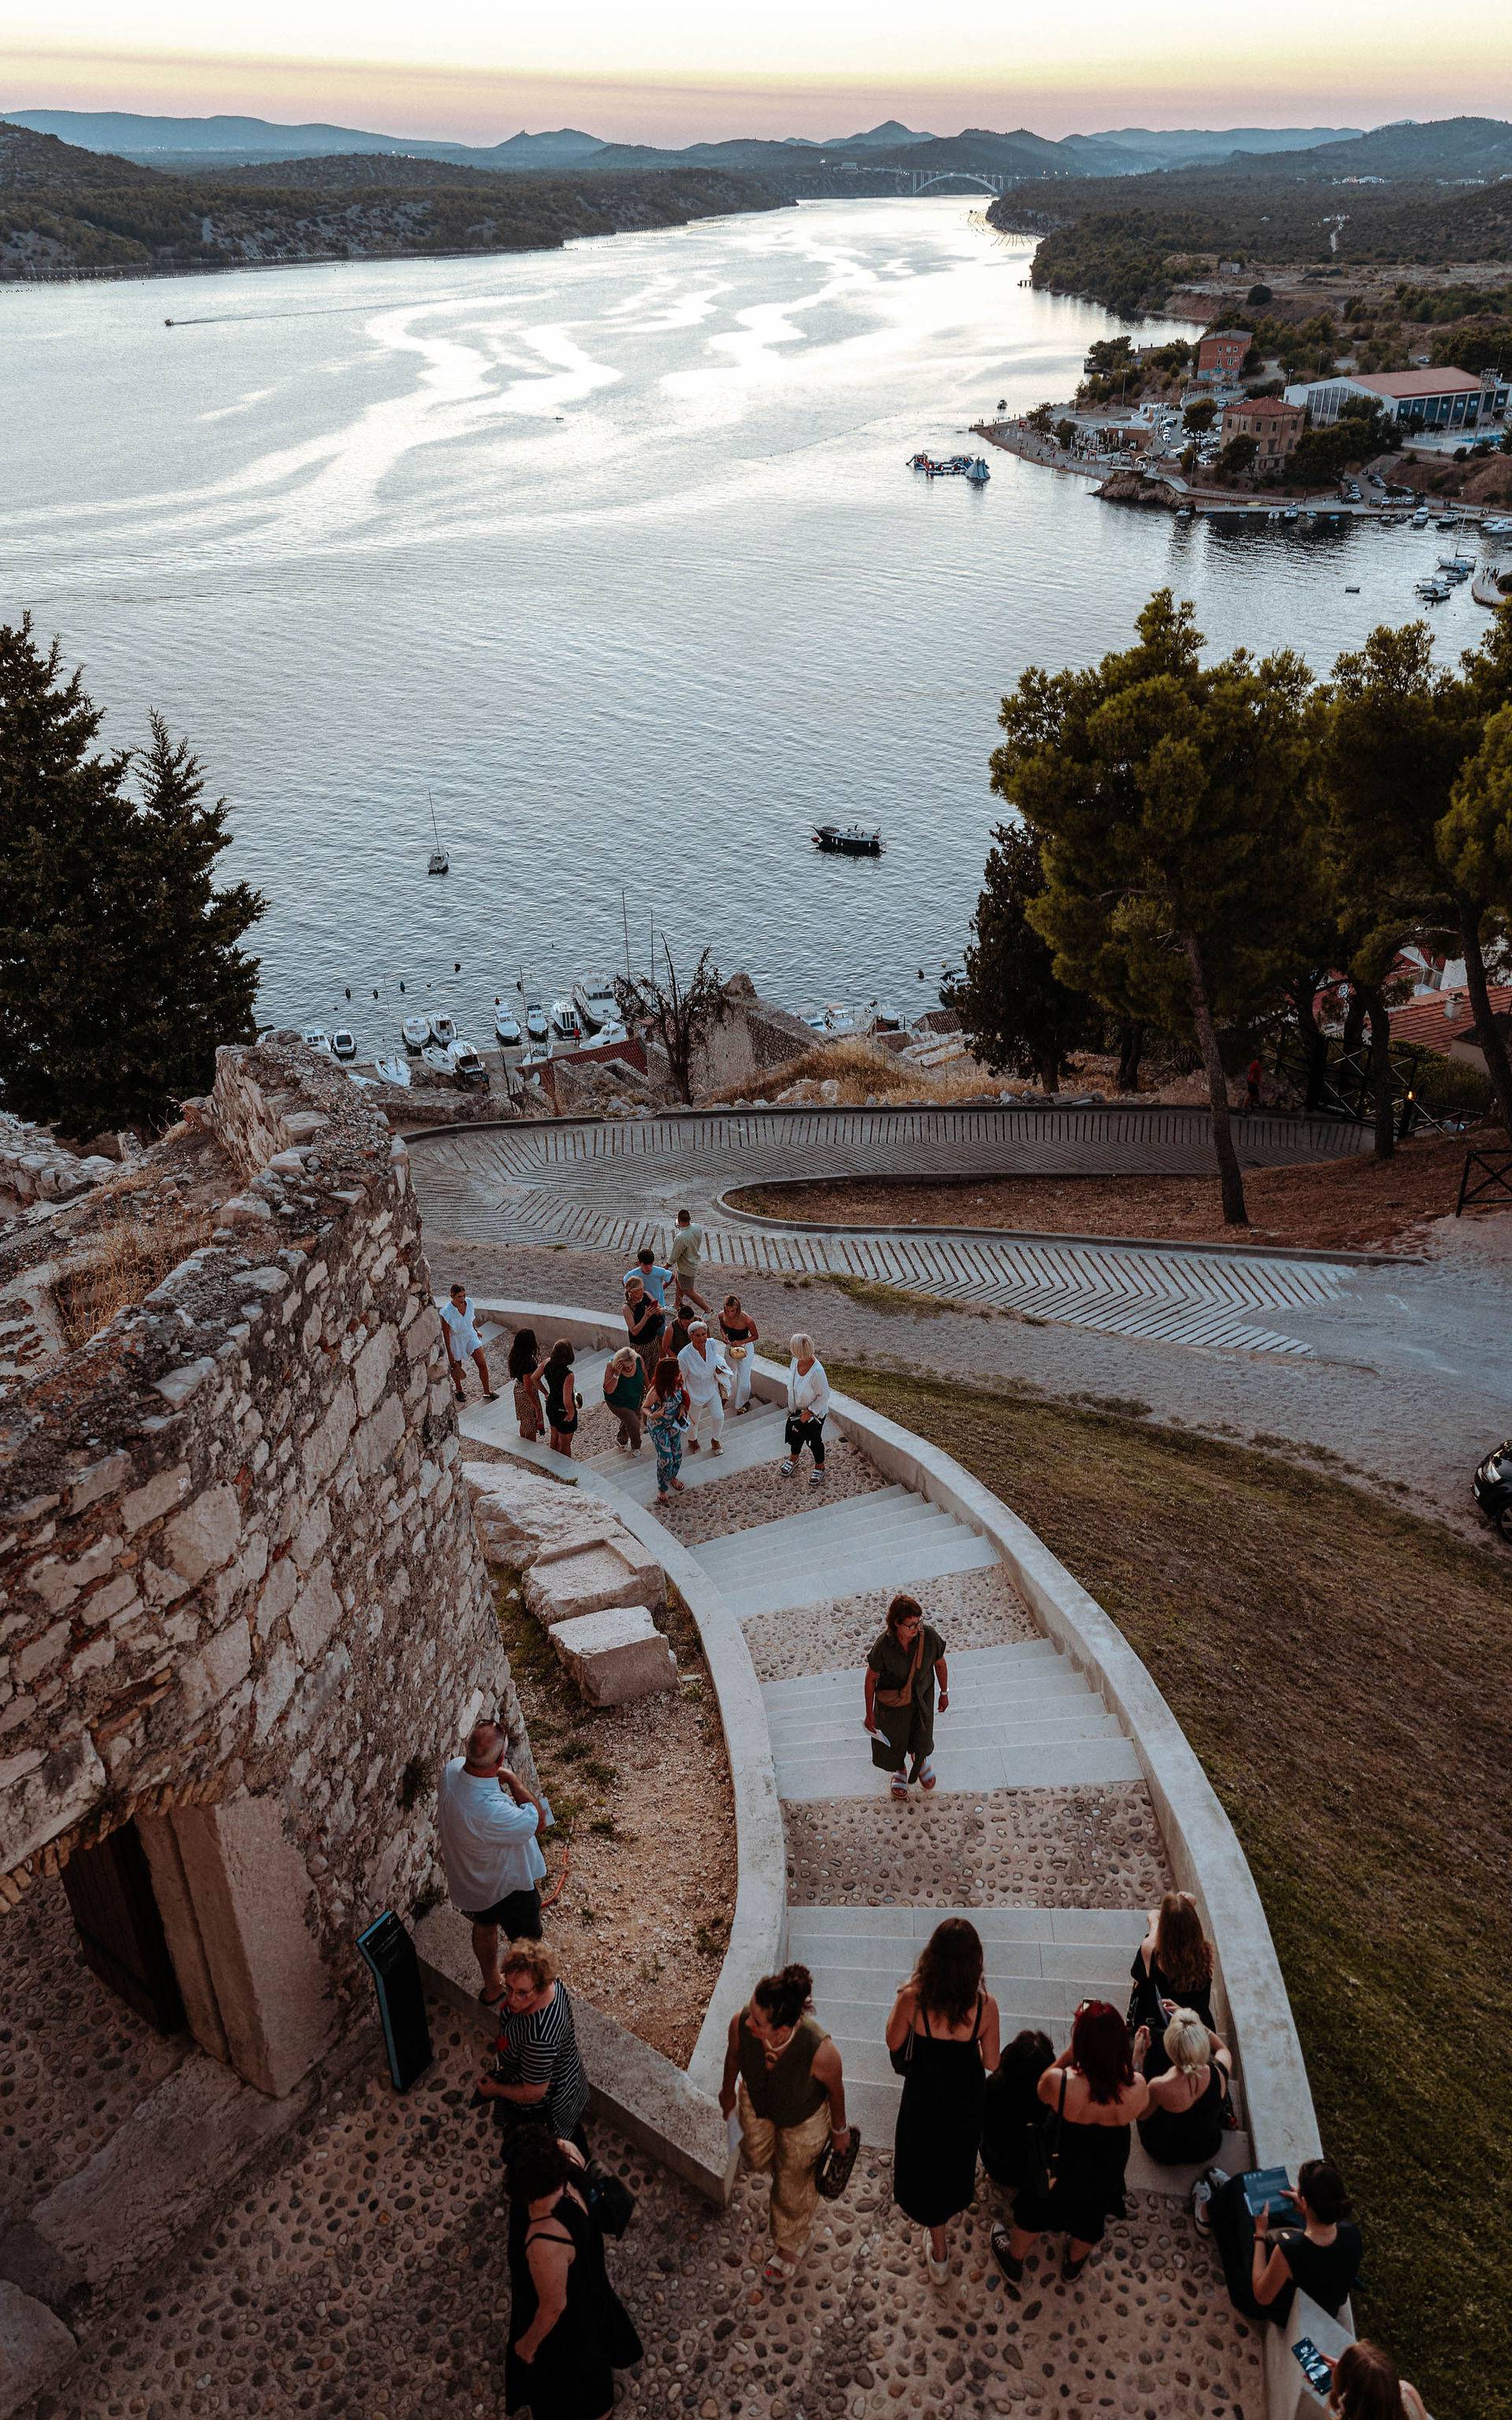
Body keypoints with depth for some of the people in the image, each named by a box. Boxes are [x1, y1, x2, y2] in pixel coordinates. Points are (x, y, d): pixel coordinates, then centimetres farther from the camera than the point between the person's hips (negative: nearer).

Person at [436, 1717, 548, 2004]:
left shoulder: (452, 1769, -26)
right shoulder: (491, 1811, -47)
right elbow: (538, 1821, -29)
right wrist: (512, 1779, -27)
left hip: (467, 1878, 7)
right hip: (507, 1885, -7)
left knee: (484, 1926, 33)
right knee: (525, 1944, 22)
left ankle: (491, 1987, 57)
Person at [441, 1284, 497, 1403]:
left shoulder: (469, 1303, -16)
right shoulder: (446, 1312, -30)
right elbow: (446, 1333, -21)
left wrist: (476, 1330, 21)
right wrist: (449, 1353, -16)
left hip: (471, 1336, 4)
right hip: (456, 1341, -4)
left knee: (483, 1364, 2)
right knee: (456, 1368, 17)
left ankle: (487, 1392, 18)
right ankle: (459, 1390, 45)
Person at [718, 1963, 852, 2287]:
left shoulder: (819, 2051, -46)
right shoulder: (741, 2023, -38)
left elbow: (835, 2088, -22)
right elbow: (733, 2053, -12)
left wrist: (840, 2130, -3)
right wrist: (728, 2090, 8)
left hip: (804, 2117, -2)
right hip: (755, 2100, 3)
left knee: (792, 2184, 24)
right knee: (757, 2161, 31)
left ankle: (790, 2245, 57)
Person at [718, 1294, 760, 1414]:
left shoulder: (746, 1319, -32)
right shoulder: (722, 1316, -19)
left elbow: (755, 1336, -16)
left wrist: (741, 1342, -28)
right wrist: (724, 1336, -16)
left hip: (745, 1348, -5)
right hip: (730, 1347, 5)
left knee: (743, 1377, 5)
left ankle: (744, 1403, 28)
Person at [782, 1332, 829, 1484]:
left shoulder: (817, 1371, -39)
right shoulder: (796, 1360, -17)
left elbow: (824, 1395, -26)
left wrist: (810, 1412, -20)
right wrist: (791, 1406, 12)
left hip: (814, 1412, -6)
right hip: (796, 1409, 6)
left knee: (814, 1440, 16)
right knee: (795, 1434, 27)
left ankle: (819, 1467, 41)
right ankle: (793, 1458, 55)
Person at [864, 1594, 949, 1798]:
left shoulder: (929, 1635, -29)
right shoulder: (883, 1644, -33)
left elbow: (940, 1664, -8)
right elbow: (871, 1679, -18)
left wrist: (944, 1693, 6)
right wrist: (869, 1713, -8)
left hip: (922, 1696, 1)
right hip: (892, 1702, -1)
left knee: (921, 1738, 23)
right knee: (893, 1741, 23)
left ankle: (920, 1758, 62)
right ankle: (899, 1770, 58)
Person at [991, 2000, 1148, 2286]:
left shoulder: (1059, 2083, -41)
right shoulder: (1137, 2088, -35)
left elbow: (1042, 2090, -14)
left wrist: (1072, 2050, -21)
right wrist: (1134, 2059, -9)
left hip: (1057, 2166, -1)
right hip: (1105, 2174, 2)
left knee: (1034, 2208, 30)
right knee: (1090, 2217, 34)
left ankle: (1014, 2261, 55)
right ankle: (1075, 2262, 61)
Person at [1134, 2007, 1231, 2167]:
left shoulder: (1159, 2087, -41)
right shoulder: (1220, 2073, -32)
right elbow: (1222, 2048, -4)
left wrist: (1137, 2058, -19)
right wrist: (1194, 2023, -8)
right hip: (1208, 2149, 2)